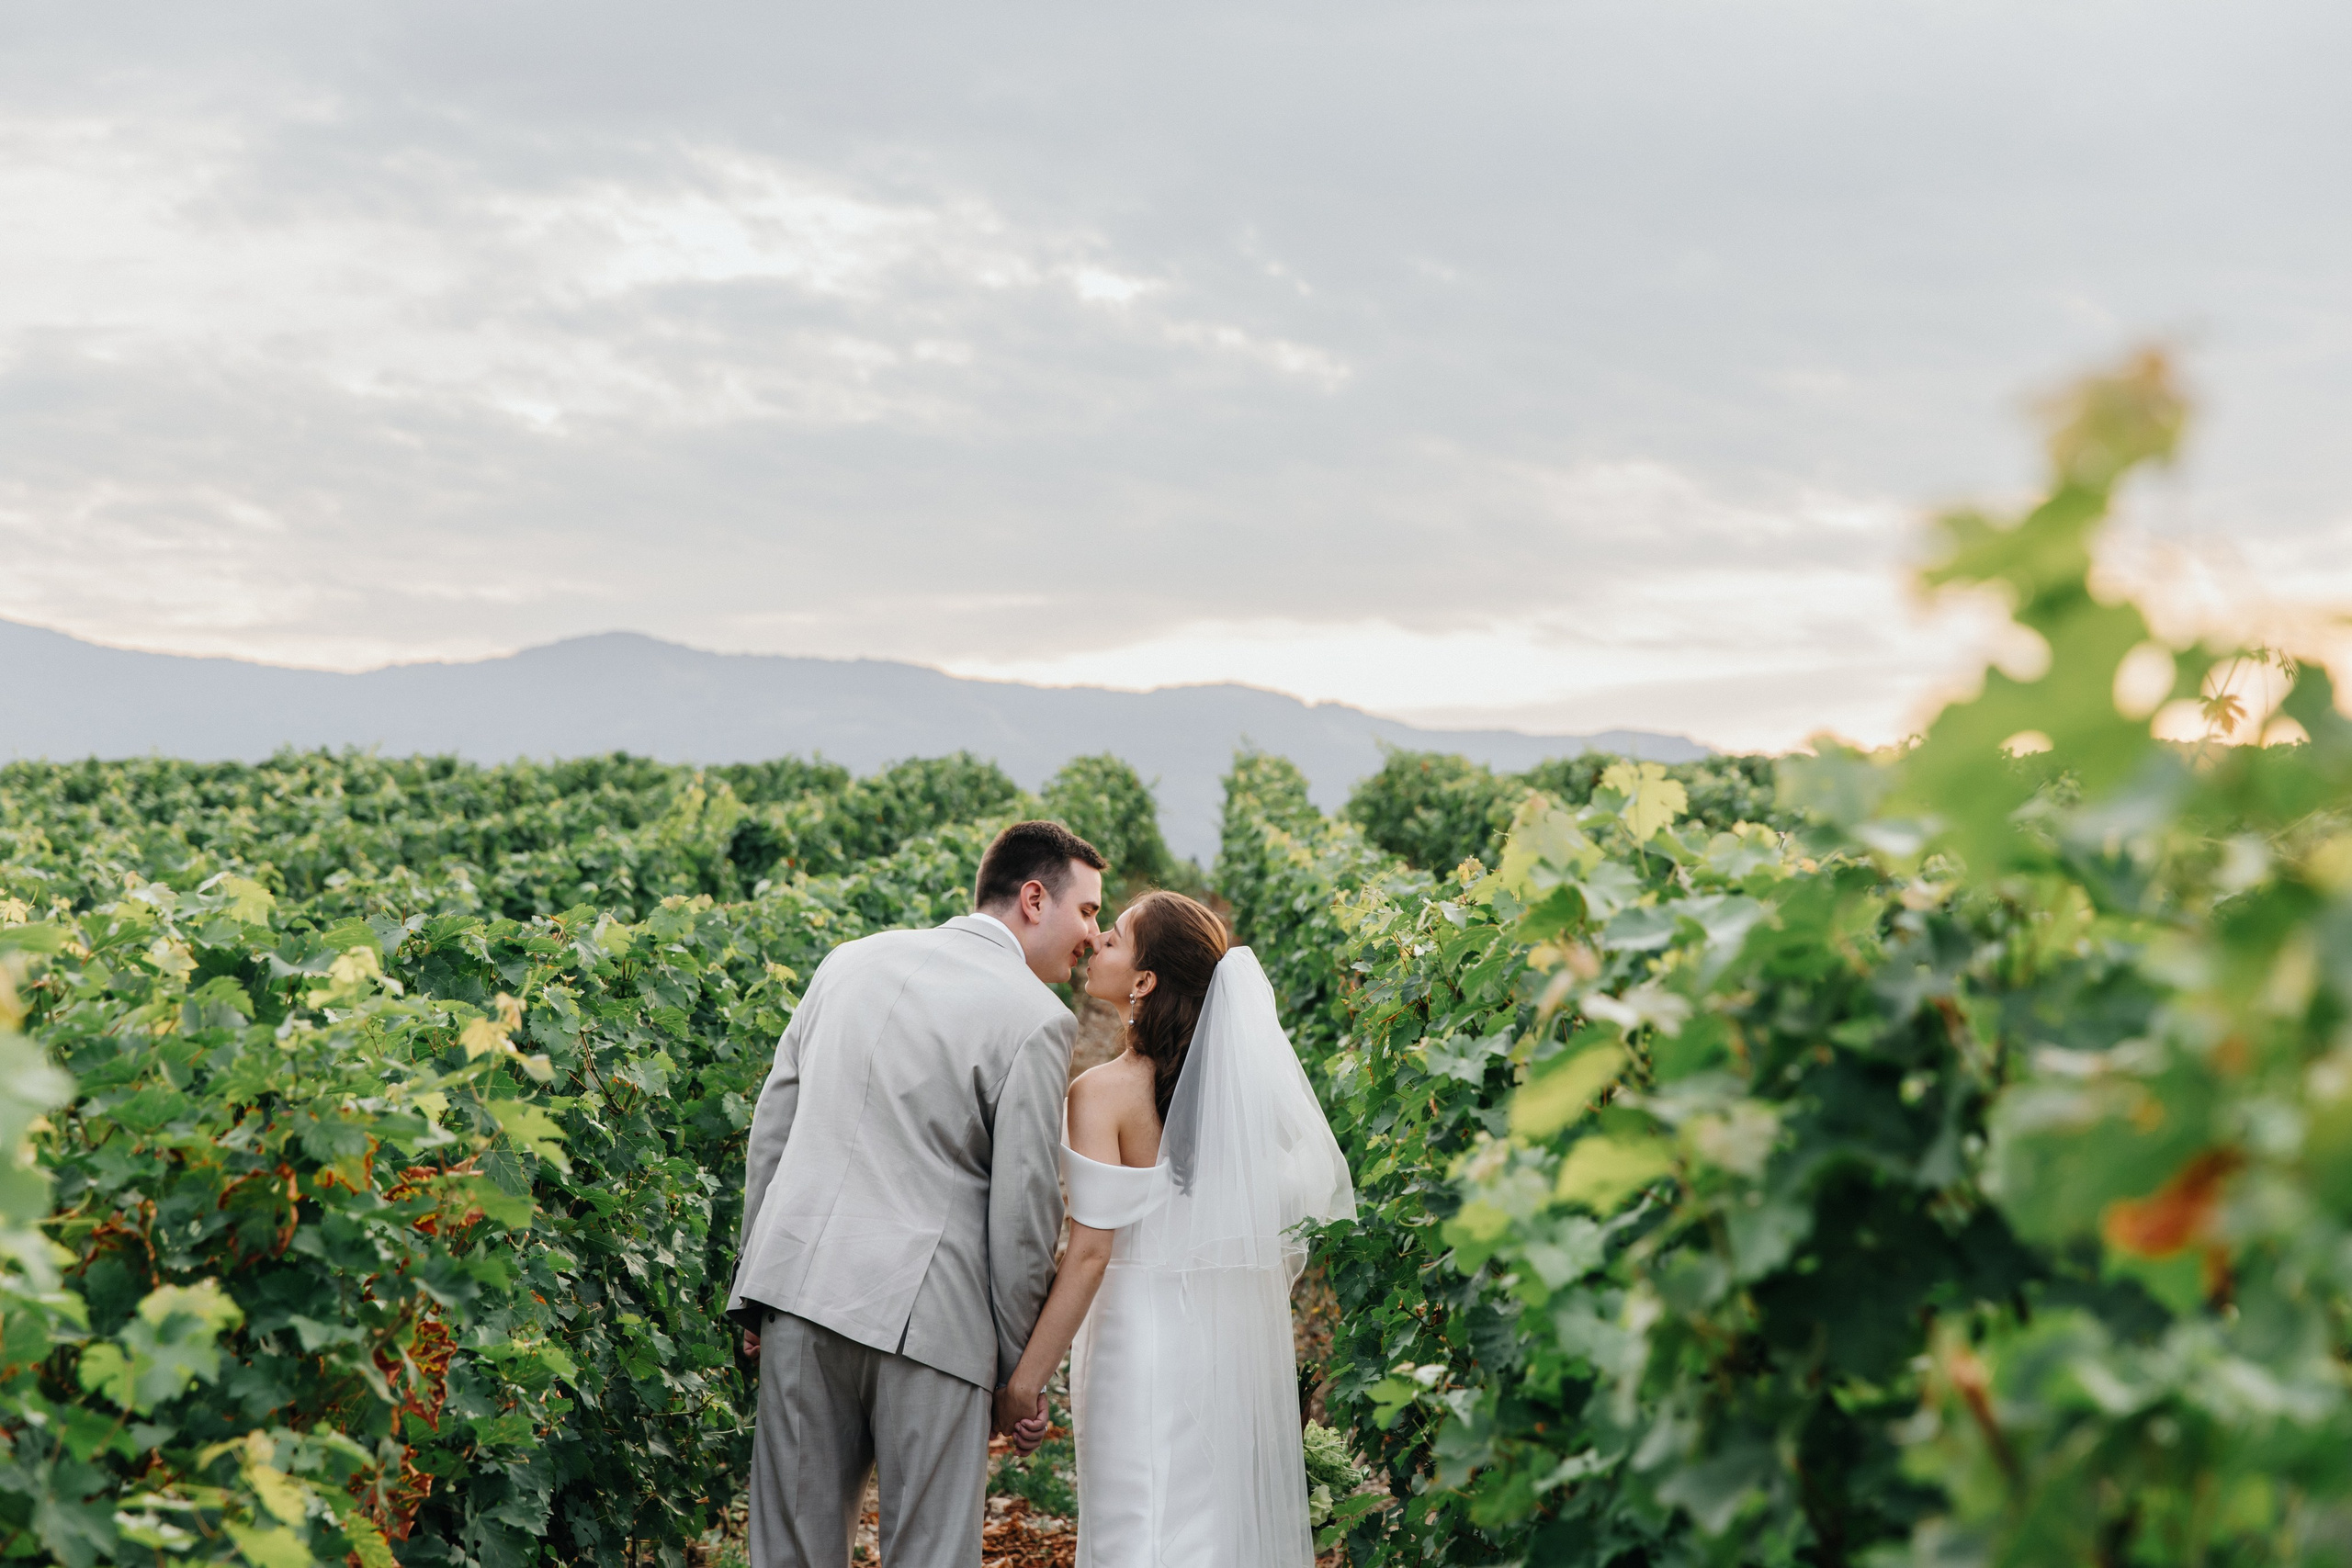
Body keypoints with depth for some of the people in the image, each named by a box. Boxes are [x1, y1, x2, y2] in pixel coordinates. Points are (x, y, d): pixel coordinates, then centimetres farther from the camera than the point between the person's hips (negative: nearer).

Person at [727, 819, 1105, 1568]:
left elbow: (772, 1124, 12)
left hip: (800, 1285, 5)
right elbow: (1022, 1211, -8)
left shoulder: (851, 960, 10)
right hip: (927, 1315, -5)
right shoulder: (1037, 1020, -8)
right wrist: (1019, 1367, 3)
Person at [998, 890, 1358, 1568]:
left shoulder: (1103, 1093, -16)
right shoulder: (1237, 1078, 2)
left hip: (1147, 1329, -6)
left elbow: (1091, 1250, -19)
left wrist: (1025, 1380, -15)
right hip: (1238, 1333, 6)